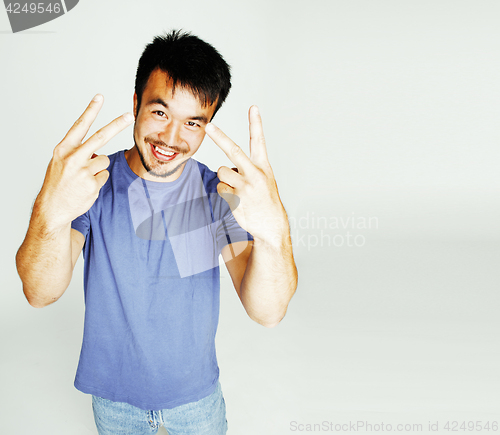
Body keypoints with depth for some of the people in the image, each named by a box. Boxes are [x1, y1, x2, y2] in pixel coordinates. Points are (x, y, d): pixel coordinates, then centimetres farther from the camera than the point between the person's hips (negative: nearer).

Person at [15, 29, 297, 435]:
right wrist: (51, 214, -47)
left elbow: (268, 313, -27)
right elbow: (41, 293, -26)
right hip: (113, 396, 1)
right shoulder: (92, 183, -14)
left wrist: (273, 231, -49)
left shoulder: (221, 193, -16)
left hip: (197, 394, 0)